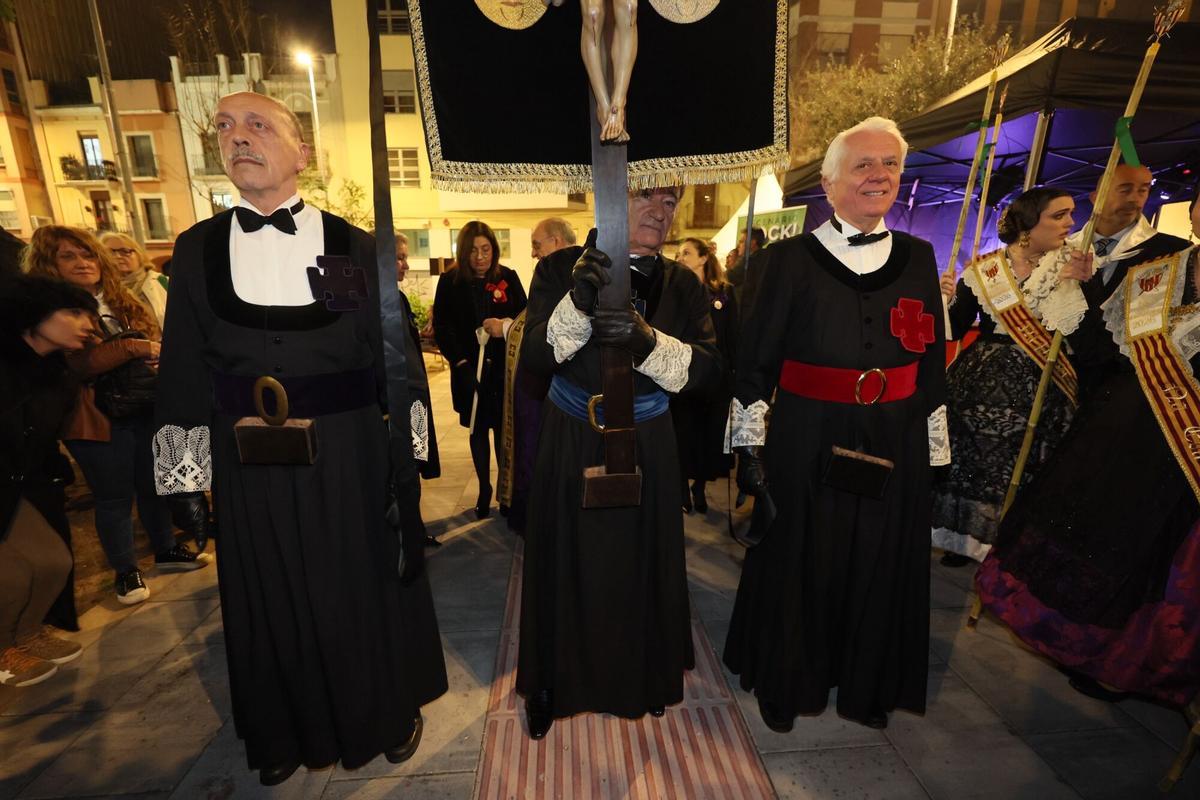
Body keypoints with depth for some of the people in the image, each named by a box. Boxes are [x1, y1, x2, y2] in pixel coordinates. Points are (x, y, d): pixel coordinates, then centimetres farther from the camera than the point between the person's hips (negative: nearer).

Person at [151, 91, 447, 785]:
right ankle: (287, 731, 47)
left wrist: (406, 461, -3)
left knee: (364, 590, 13)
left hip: (349, 459, -2)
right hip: (249, 467, 3)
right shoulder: (198, 249, 4)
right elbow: (183, 371, 6)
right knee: (269, 603, 18)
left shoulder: (354, 246, -2)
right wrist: (185, 479, 4)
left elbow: (393, 357, -3)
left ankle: (387, 712, 42)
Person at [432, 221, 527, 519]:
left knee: (504, 429, 0)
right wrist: (462, 365, -12)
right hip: (470, 371, 1)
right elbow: (442, 329, -3)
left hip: (504, 369, 0)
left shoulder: (508, 277, 0)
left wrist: (506, 325, -20)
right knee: (478, 430, 10)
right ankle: (484, 489, 24)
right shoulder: (449, 282, -2)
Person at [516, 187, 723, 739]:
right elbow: (532, 358, -16)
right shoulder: (560, 270, -7)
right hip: (569, 445, -1)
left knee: (641, 564, 15)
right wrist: (577, 304, -33)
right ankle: (552, 684, 39)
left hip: (646, 449, 2)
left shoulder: (682, 285, 0)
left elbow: (709, 369, -12)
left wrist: (649, 341, -29)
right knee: (566, 565, 11)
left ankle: (644, 678, 45)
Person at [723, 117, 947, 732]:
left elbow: (933, 363, 11)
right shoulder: (790, 259, -4)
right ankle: (783, 683, 36)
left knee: (880, 566, 15)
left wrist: (932, 448, 10)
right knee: (798, 564, 9)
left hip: (895, 445, 4)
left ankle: (865, 686, 41)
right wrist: (750, 445, -7)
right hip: (807, 443, -3)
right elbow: (753, 359, -5)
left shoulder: (918, 258, 8)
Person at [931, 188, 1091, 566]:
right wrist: (946, 300, -18)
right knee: (971, 457, 6)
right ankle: (965, 537, 26)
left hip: (1040, 386, 1)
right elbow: (956, 329, -1)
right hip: (983, 381, 0)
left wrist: (1087, 281, -17)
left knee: (1023, 468, 5)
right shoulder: (985, 268, -1)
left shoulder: (1073, 263, 1)